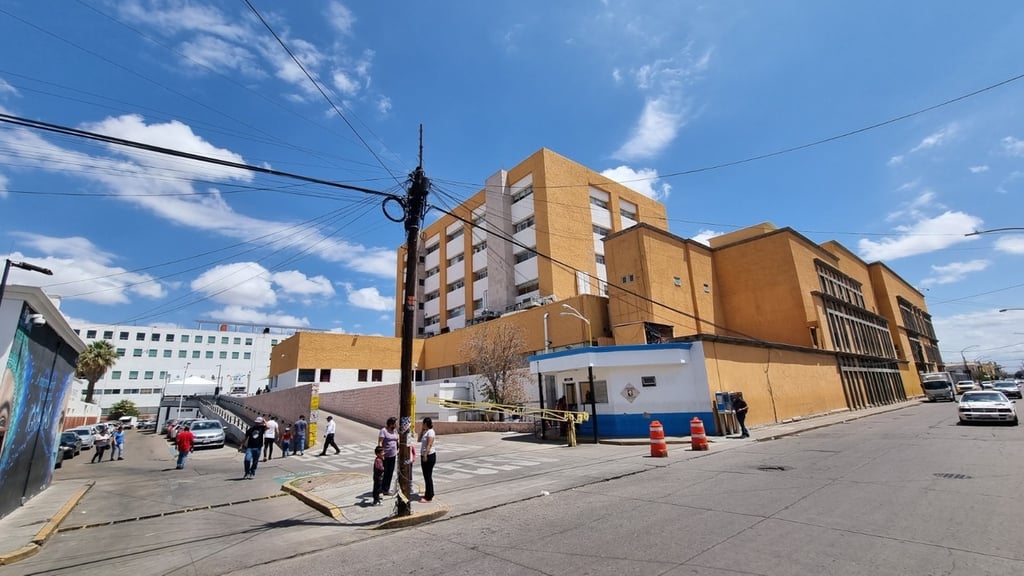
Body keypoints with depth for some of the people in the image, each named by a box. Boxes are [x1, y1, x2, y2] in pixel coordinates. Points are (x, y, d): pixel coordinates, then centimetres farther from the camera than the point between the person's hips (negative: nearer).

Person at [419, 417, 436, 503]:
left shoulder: (430, 432, -16)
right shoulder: (425, 431, 13)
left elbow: (429, 445, -22)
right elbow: (419, 440, 18)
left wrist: (425, 455, -26)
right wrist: (421, 430, 10)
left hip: (429, 456, -10)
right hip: (424, 456, 10)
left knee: (428, 476, -3)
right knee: (426, 476, 16)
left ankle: (429, 497, 4)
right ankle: (428, 494, 27)